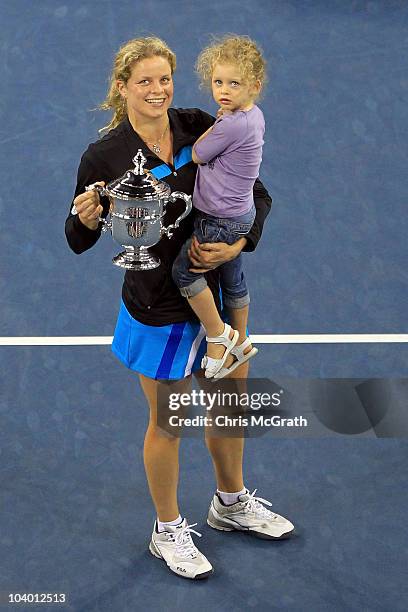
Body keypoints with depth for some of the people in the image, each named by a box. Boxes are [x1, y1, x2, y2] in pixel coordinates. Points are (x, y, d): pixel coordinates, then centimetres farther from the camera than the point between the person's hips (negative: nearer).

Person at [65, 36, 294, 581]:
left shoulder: (201, 129, -7)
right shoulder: (104, 157, -17)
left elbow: (257, 197, -2)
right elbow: (79, 242, -10)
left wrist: (237, 245, -18)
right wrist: (85, 219, -32)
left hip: (217, 289, 5)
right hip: (160, 307, -5)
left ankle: (232, 504, 48)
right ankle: (168, 532, 33)